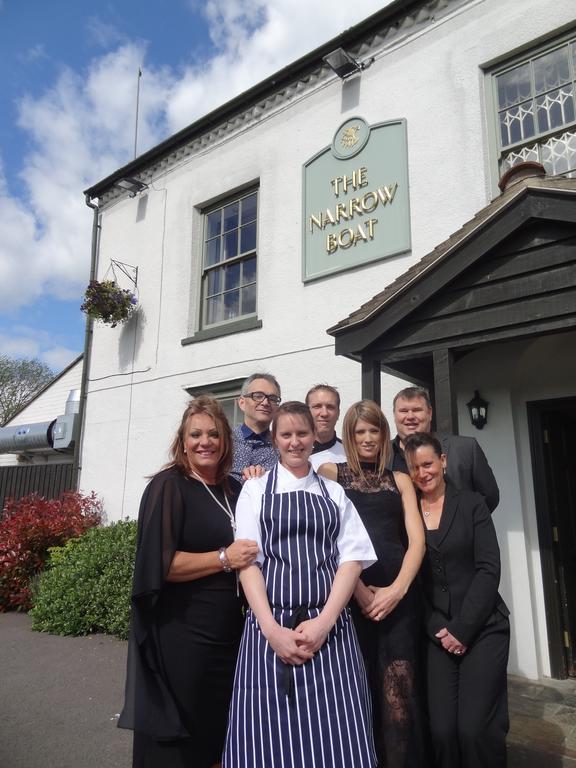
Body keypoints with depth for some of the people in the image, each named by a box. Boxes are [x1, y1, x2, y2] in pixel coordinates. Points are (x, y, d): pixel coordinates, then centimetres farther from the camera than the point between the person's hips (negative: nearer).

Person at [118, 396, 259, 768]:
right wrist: (224, 559, -19)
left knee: (219, 736, 17)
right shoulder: (169, 486, -11)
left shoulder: (233, 489, 9)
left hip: (228, 633, 6)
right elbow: (158, 563, -18)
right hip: (179, 636, -6)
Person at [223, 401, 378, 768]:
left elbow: (352, 557, 3)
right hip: (270, 627, -1)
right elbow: (248, 560, -1)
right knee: (269, 738, 1)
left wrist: (324, 621, -10)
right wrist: (271, 628, -12)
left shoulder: (335, 493, 11)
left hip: (331, 628, 1)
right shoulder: (255, 489, 7)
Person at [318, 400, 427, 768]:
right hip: (349, 593, -1)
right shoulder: (330, 472, 7)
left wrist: (398, 589, -9)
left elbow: (417, 539, 6)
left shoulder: (399, 479, 15)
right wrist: (359, 590, -9)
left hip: (399, 594, 2)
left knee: (399, 694, -2)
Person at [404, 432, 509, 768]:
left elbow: (488, 569, -6)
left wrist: (462, 628, -10)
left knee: (475, 727, -10)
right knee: (442, 729, -3)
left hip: (482, 628, -1)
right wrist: (438, 628, -3)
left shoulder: (471, 504, 0)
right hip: (437, 634, 2)